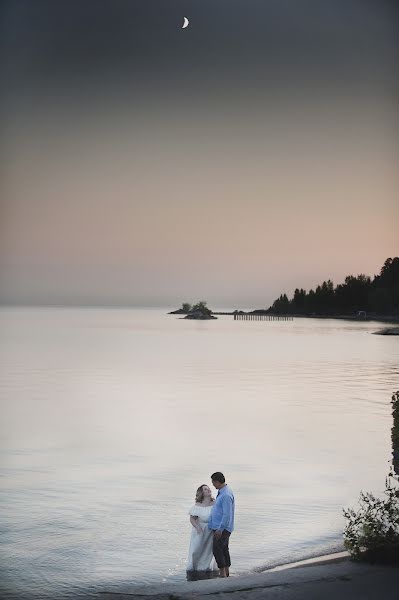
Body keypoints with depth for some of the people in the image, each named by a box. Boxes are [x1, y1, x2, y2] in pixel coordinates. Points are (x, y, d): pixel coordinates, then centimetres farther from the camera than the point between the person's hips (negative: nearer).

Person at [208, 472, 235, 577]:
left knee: (217, 549, -10)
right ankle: (227, 572, 23)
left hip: (222, 528, -10)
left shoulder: (226, 495, -23)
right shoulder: (222, 492, 9)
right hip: (219, 526, 10)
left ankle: (222, 573, -7)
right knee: (224, 549, 15)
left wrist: (220, 529, -23)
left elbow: (227, 514, -25)